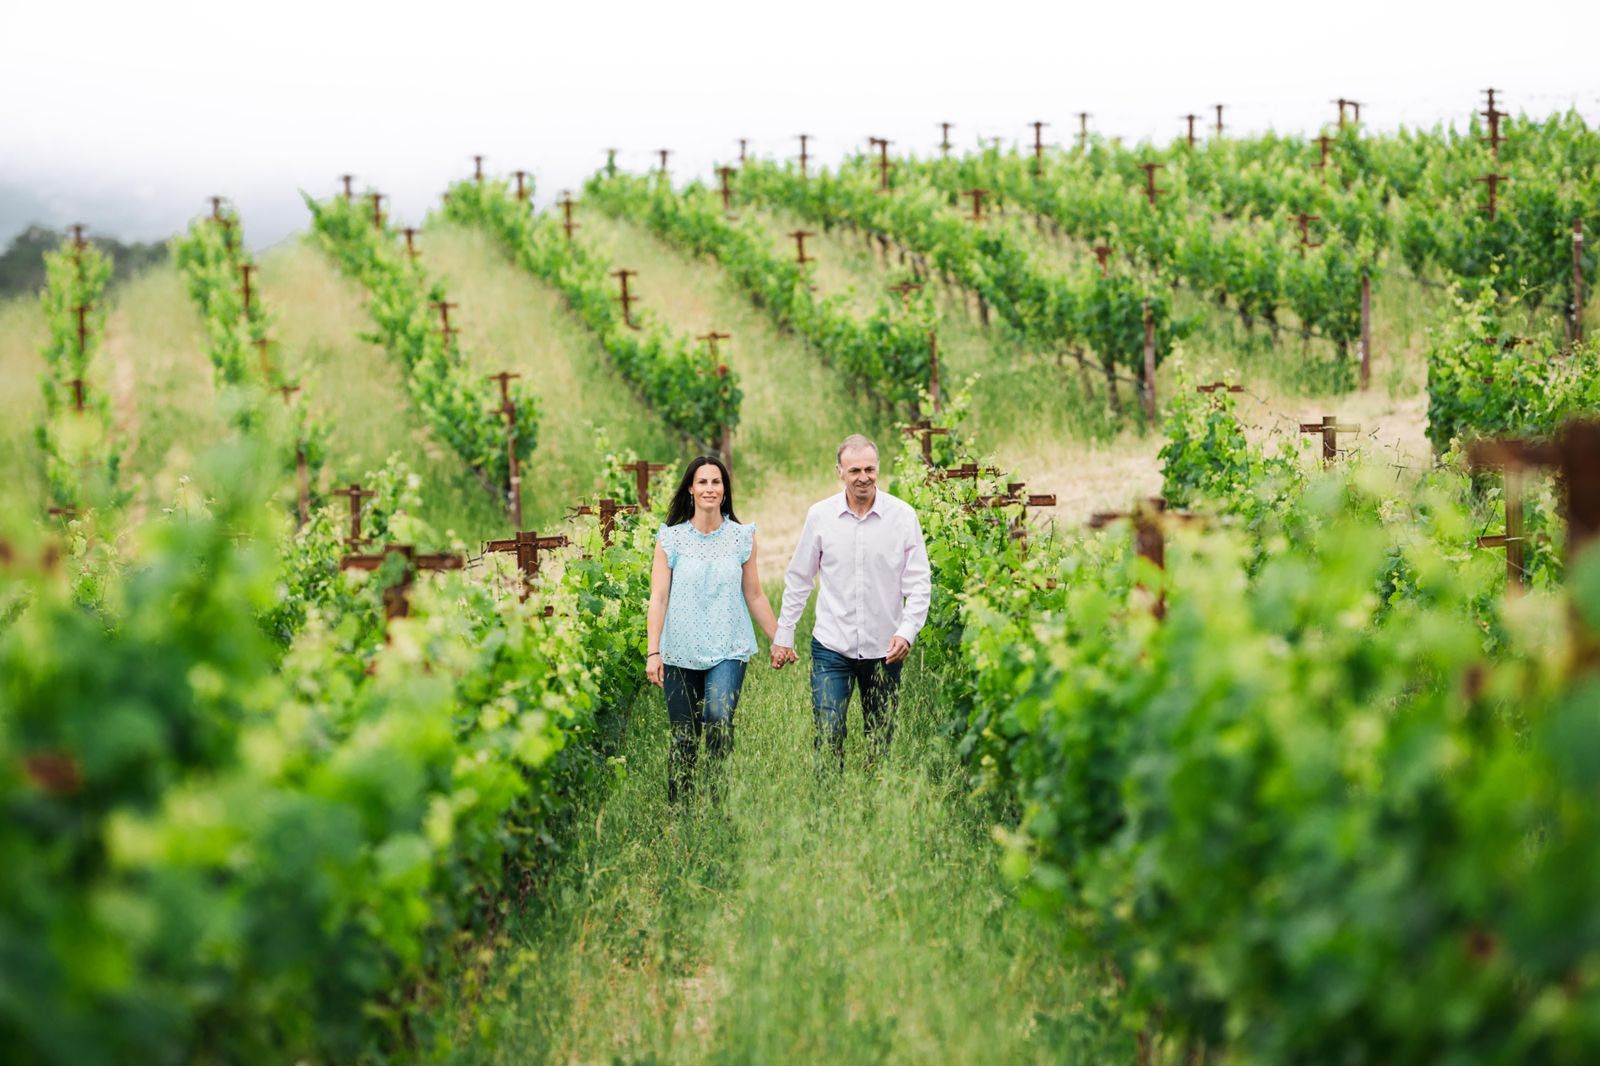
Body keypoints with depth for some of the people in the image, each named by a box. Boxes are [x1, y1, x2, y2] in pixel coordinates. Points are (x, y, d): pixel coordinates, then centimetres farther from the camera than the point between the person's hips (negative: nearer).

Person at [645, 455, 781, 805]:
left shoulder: (741, 537, 6)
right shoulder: (670, 538, 3)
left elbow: (754, 595, 14)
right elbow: (658, 599, 0)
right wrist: (652, 653, -8)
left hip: (728, 651, 0)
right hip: (680, 654, 0)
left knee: (719, 720, -23)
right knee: (684, 740, 1)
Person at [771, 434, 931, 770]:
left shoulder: (903, 516, -4)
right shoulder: (820, 516, -1)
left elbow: (919, 583, -2)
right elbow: (798, 579, 9)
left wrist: (907, 631, -16)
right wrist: (783, 635, 9)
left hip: (884, 649, 0)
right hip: (831, 647, 0)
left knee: (880, 741, 9)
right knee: (828, 736, -9)